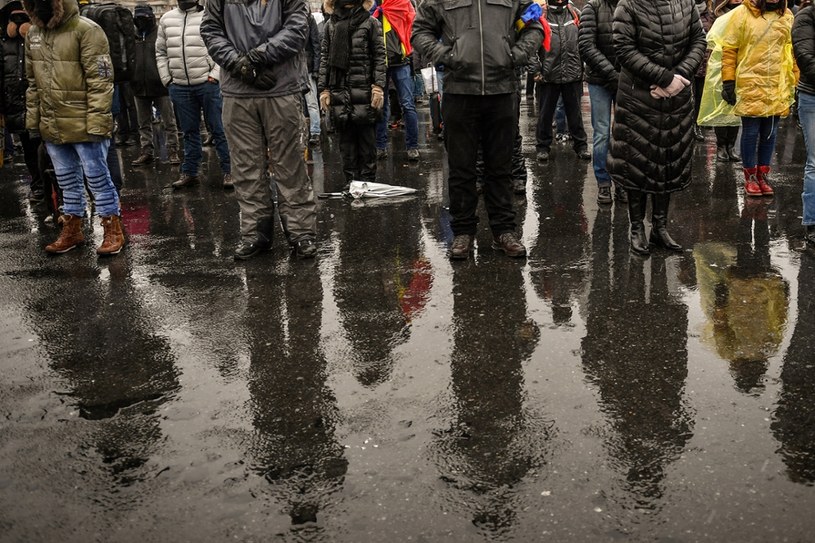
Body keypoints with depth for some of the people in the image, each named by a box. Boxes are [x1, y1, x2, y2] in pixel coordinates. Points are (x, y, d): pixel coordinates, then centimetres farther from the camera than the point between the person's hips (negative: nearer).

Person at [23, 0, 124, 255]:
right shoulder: (33, 34, 10)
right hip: (51, 126, 7)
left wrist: (97, 121, -20)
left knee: (97, 177, 2)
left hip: (84, 125, -7)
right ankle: (72, 230, 28)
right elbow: (33, 82, 18)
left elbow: (100, 80, -16)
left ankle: (113, 231, 13)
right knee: (67, 180, 16)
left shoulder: (87, 30, -13)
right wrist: (33, 118, 15)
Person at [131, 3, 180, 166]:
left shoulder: (161, 34, -4)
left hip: (161, 86, -5)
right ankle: (146, 152, 18)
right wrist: (131, 80, 11)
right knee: (144, 124, 11)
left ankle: (172, 152, 5)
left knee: (169, 122, 0)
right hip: (140, 87, 5)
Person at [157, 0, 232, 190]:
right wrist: (167, 79, 8)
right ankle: (189, 171, 20)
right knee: (189, 131, 12)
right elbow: (160, 52, 17)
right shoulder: (166, 19, 12)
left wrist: (215, 75, -11)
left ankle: (229, 171, 6)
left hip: (208, 84, -4)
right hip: (179, 87, 4)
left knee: (219, 129, 0)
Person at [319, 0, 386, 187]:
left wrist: (378, 87, -8)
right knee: (346, 138, 4)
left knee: (367, 136, 0)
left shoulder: (370, 22, 5)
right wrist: (323, 89, 6)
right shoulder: (331, 24, 14)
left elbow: (379, 56, 1)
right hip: (339, 89, 3)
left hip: (364, 89, -2)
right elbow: (324, 58, 13)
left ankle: (367, 180, 8)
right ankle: (351, 180, 10)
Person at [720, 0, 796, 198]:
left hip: (778, 87, 4)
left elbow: (792, 51, 13)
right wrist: (728, 82, -7)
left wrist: (794, 84, 12)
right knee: (751, 133, 4)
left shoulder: (787, 16, 6)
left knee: (769, 133, 9)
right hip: (750, 85, -3)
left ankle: (763, 175, 22)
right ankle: (750, 177, 17)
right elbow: (729, 49, -4)